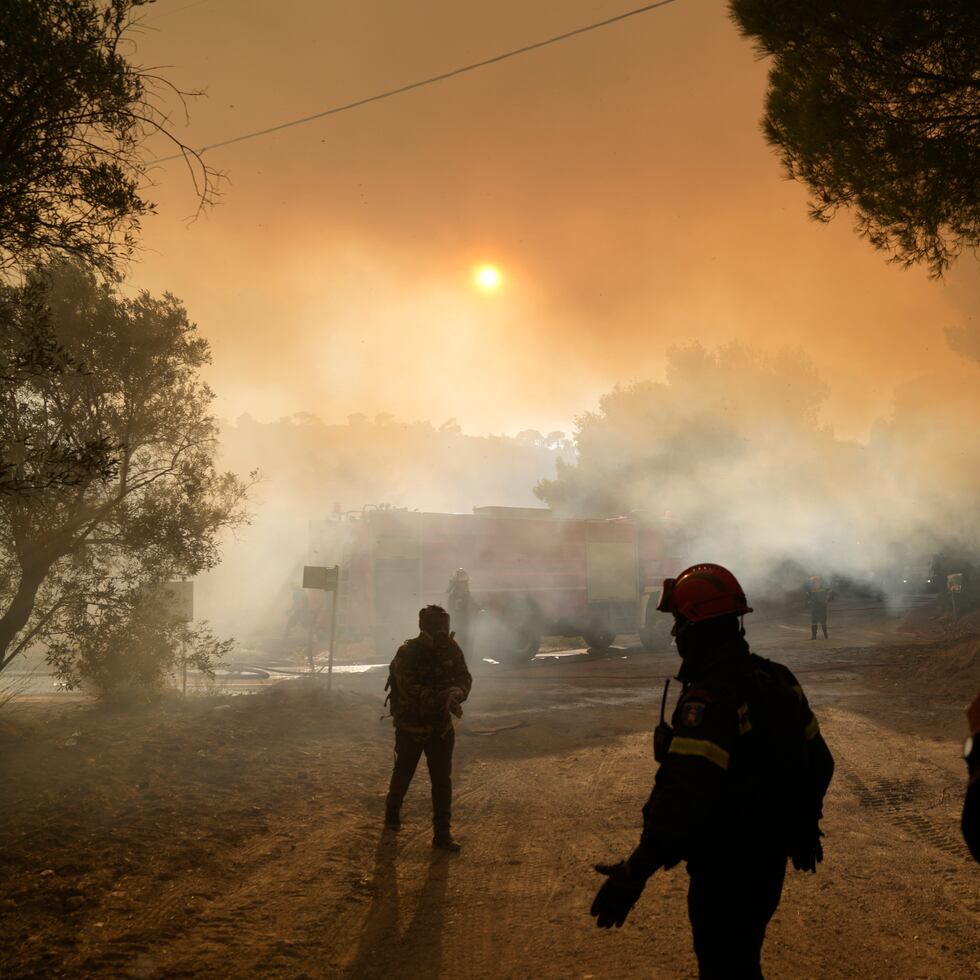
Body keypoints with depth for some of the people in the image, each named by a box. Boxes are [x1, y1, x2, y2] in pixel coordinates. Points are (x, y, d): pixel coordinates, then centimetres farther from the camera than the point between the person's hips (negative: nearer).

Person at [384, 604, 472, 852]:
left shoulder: (451, 650, -7)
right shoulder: (407, 653, -22)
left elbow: (464, 678, -8)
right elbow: (410, 690, -31)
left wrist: (455, 693, -31)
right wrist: (441, 698, -43)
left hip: (441, 726, 3)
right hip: (411, 726, -3)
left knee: (443, 780, 1)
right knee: (403, 774, 17)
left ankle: (442, 834, 9)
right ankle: (392, 813, 43)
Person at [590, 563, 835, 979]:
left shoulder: (709, 699, -27)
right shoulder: (777, 679, 2)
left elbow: (685, 793, -38)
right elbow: (818, 761, 11)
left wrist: (638, 869, -42)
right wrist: (805, 826, 25)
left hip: (726, 869, -9)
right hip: (769, 855, 9)